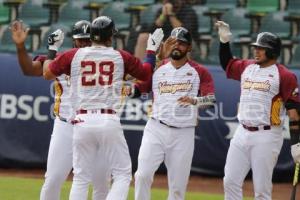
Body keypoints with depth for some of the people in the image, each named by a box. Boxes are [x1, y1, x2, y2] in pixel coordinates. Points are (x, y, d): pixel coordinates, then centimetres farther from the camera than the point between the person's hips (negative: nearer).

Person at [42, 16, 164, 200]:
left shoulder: (73, 55, 5)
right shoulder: (122, 57, 5)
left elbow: (47, 73, 15)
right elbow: (147, 74, 17)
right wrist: (152, 50, 31)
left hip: (83, 121, 2)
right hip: (109, 122, -2)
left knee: (81, 178, 9)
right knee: (122, 174, 6)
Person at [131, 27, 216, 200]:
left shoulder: (199, 72, 2)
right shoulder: (156, 68, 9)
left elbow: (211, 99, -10)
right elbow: (135, 90, 5)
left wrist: (194, 100, -31)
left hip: (184, 134, -1)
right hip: (156, 129, 1)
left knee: (178, 185, 2)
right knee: (143, 174, -14)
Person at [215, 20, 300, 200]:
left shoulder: (285, 75, -7)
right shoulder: (246, 67, 12)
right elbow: (227, 63, 31)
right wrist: (225, 41, 15)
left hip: (267, 136, -6)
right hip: (242, 133, 7)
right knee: (231, 182, 5)